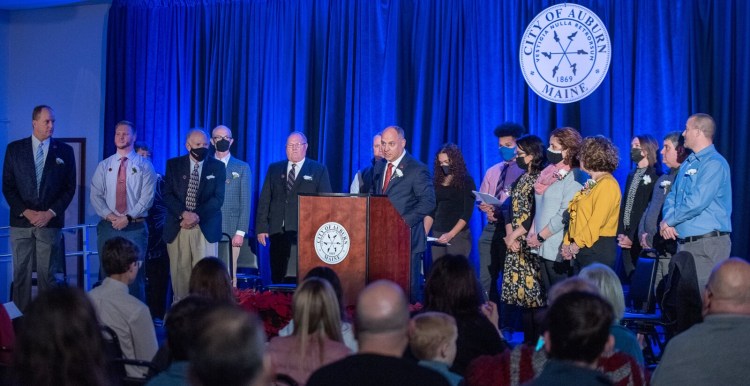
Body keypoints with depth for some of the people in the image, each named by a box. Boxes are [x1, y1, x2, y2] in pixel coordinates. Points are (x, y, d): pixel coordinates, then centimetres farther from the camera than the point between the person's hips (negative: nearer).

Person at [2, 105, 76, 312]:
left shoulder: (65, 151, 5)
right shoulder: (14, 149, 5)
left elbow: (69, 187, 4)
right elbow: (7, 186, 4)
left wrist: (50, 213, -7)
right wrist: (25, 212, -8)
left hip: (50, 222, -1)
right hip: (21, 222, 1)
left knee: (47, 273, 0)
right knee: (21, 273, 3)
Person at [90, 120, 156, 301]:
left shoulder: (144, 165, 2)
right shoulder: (104, 166, 11)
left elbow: (147, 197, -6)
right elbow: (95, 195, 4)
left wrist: (128, 218, -14)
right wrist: (109, 215, -11)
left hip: (135, 227, -3)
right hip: (108, 226, 3)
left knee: (134, 276, -3)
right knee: (107, 275, 6)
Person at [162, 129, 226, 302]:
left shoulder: (217, 167, 6)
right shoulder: (173, 164, 9)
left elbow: (218, 198, -2)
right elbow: (167, 194, 1)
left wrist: (197, 216, -15)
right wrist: (183, 214, -15)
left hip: (206, 228, -1)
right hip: (177, 228, 1)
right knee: (179, 272, 1)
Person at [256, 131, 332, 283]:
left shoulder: (319, 170, 6)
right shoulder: (274, 169, 14)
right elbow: (264, 200, 11)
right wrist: (261, 228, 3)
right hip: (278, 230, 3)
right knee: (277, 276, 4)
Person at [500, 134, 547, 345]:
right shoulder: (520, 179, 16)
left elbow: (536, 215, -15)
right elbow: (511, 209, 11)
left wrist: (515, 235, -11)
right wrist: (509, 235, -4)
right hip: (515, 245, 8)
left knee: (535, 292, -6)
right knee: (520, 292, 8)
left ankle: (538, 342, 0)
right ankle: (527, 340, 14)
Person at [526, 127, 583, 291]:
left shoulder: (573, 177, -10)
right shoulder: (550, 172, 14)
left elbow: (565, 214, -16)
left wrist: (540, 236, -12)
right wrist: (532, 233, 6)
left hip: (559, 250, -8)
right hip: (543, 247, 8)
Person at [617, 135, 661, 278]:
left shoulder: (655, 176, -9)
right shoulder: (632, 175, 16)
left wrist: (633, 236, -14)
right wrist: (620, 233, 2)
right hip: (627, 237, 7)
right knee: (628, 275, 8)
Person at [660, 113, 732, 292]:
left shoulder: (715, 163, -12)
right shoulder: (687, 163, 17)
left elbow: (696, 203, -21)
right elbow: (672, 196, 15)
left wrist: (668, 221, -10)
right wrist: (667, 220, -4)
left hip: (708, 243, -9)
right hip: (685, 242, 9)